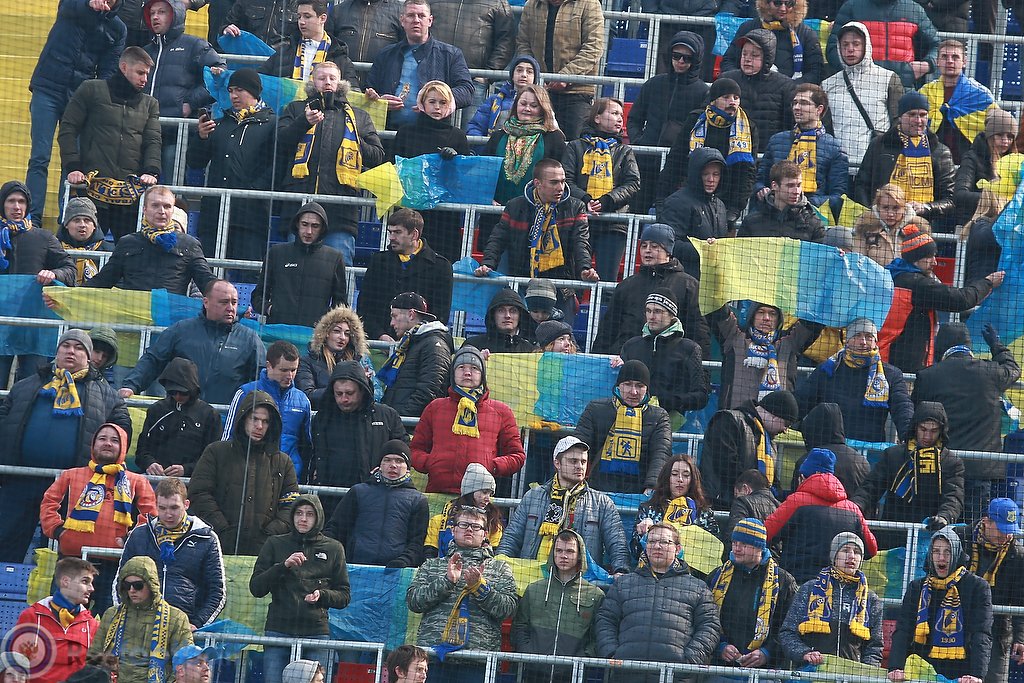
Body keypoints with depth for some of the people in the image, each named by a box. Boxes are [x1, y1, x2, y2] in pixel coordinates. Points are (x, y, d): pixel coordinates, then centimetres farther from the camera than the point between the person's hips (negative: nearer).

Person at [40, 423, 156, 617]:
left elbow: (150, 513, 8)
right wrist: (57, 530, -1)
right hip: (72, 559, 1)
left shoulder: (136, 482, 15)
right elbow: (49, 503, 15)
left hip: (114, 563, -1)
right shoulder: (71, 476, 18)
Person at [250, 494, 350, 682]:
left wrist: (322, 595, -9)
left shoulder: (333, 549, 10)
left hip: (317, 633, 0)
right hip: (278, 630, 0)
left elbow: (344, 596, 12)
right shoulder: (275, 544, 11)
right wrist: (283, 566, -9)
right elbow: (255, 588, 4)